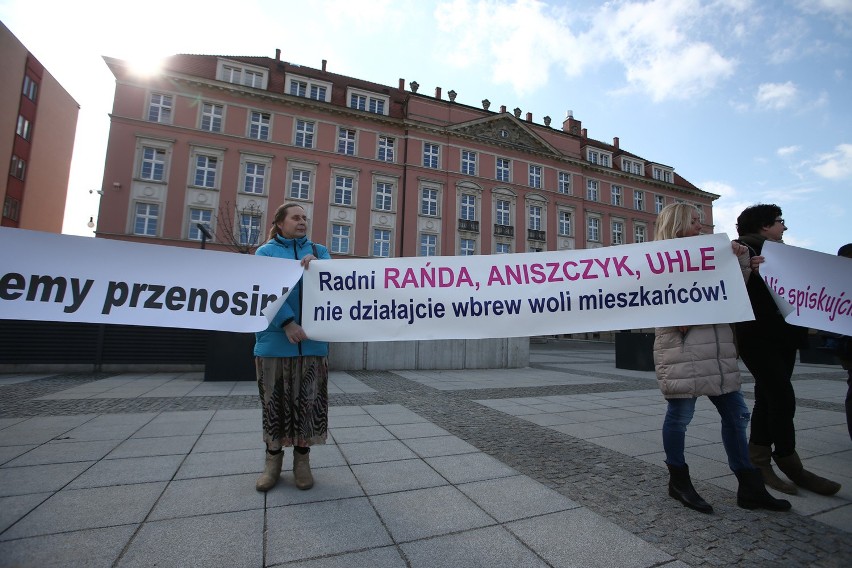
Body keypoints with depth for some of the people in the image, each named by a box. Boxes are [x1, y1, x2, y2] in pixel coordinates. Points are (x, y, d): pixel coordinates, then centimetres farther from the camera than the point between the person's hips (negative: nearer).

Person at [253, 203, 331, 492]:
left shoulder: (319, 250, 14)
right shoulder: (266, 251, 7)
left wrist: (315, 264, -19)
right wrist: (287, 323, -20)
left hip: (313, 339, 2)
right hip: (275, 339, -1)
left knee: (309, 400, 5)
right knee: (274, 400, 8)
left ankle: (302, 458, 21)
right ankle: (273, 457, 25)